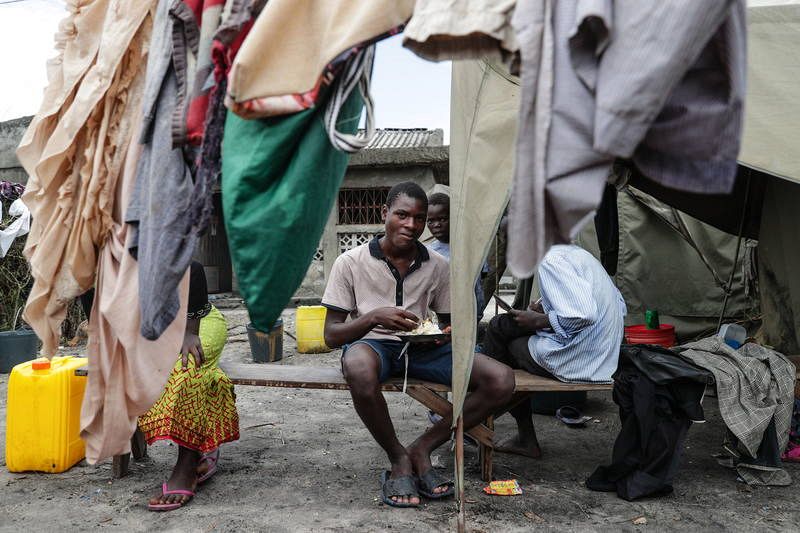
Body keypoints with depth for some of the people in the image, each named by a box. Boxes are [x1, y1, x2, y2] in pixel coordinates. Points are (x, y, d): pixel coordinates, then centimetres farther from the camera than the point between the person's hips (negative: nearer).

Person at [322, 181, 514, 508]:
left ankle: (421, 449, -5)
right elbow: (331, 335, -6)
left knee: (501, 380, -20)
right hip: (373, 345, -3)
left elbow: (448, 323, 15)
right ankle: (398, 459, -14)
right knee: (359, 368, -42)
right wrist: (374, 316, -24)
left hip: (422, 348, 3)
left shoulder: (437, 266, 5)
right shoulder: (351, 263, -4)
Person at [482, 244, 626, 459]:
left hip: (579, 360, -9)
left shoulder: (551, 260, -15)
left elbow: (584, 314, -29)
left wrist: (539, 321, -12)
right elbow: (620, 305, 16)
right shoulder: (580, 254, 13)